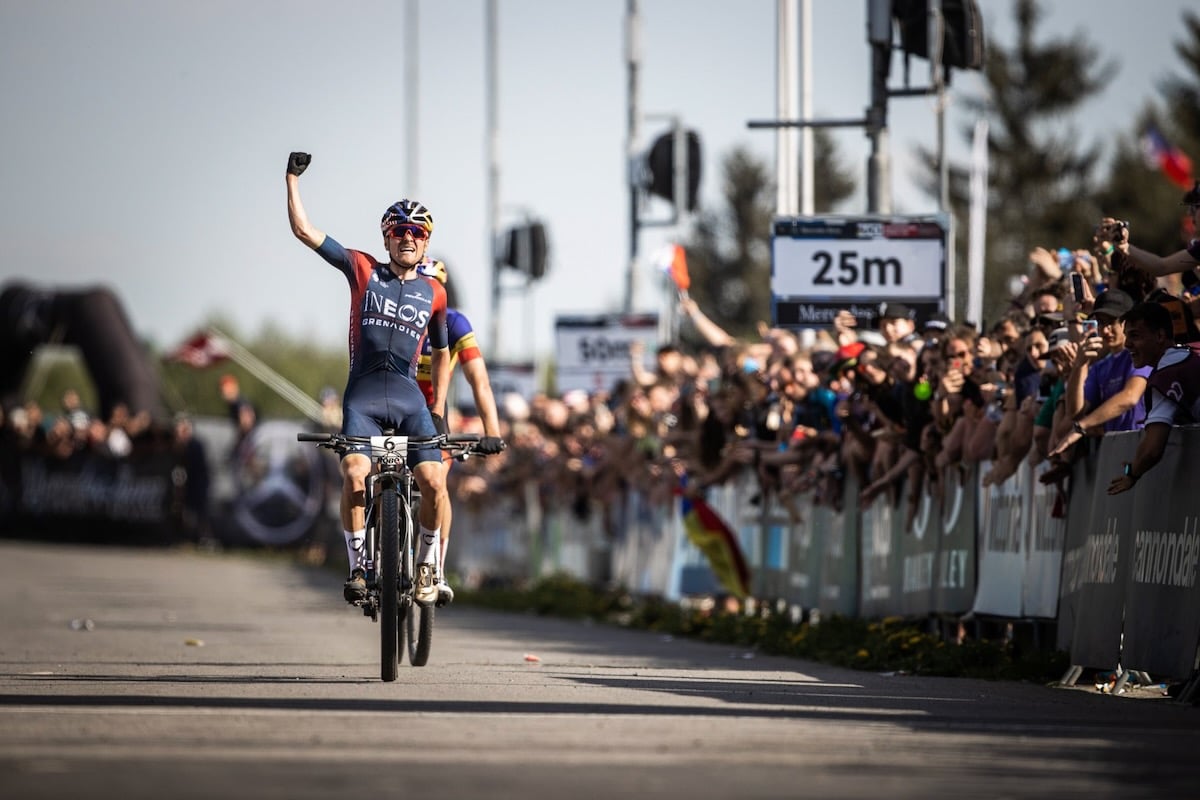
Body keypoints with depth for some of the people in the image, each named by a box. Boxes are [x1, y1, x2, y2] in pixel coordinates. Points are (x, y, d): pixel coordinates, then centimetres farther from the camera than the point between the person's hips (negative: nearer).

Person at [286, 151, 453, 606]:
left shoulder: (434, 294, 11)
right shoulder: (363, 271, 7)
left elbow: (441, 354, 22)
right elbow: (304, 230, 4)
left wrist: (438, 407, 13)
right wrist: (293, 179, -1)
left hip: (409, 397, 1)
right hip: (363, 394, -1)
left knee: (433, 481, -17)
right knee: (355, 475, -24)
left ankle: (428, 563, 6)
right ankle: (357, 566, -8)